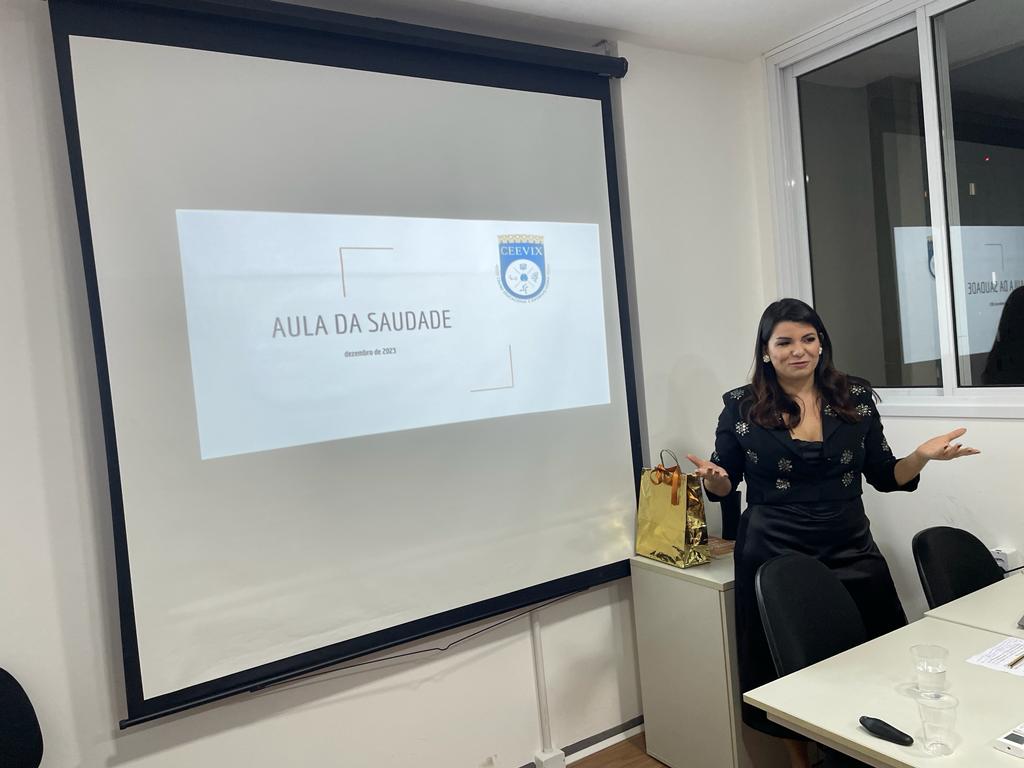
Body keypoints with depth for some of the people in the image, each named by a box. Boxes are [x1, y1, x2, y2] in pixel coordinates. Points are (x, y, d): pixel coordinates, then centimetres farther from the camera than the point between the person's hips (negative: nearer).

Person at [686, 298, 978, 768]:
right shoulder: (741, 407, -4)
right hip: (775, 556, -2)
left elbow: (884, 477, 8)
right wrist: (713, 477, -19)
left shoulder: (856, 397, 3)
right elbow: (724, 485, 3)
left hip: (850, 550, 3)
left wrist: (922, 456, -10)